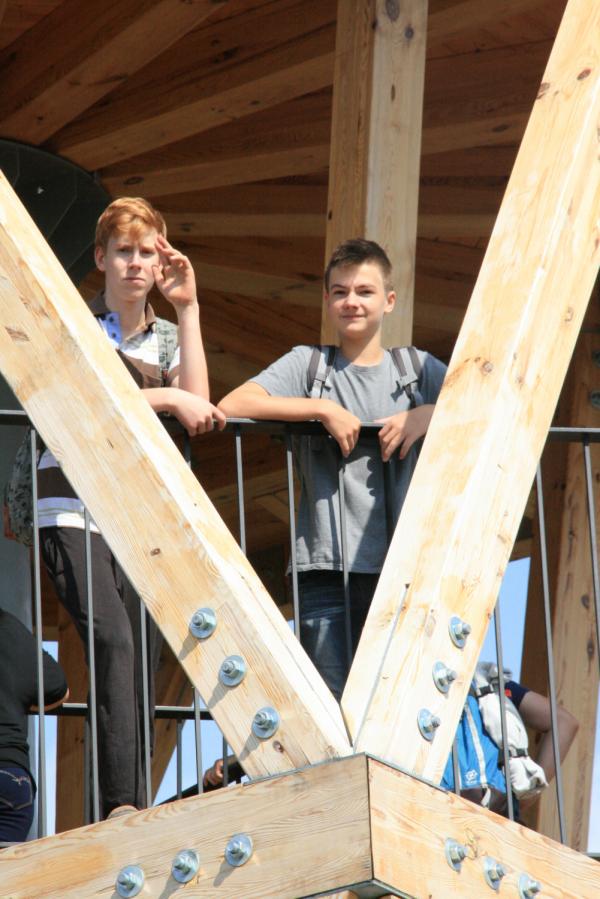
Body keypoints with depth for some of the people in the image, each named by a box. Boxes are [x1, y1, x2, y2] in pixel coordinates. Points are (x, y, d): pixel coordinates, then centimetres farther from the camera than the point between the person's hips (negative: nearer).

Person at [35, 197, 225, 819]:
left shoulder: (165, 338, 19)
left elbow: (199, 408, 1)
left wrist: (187, 309, 2)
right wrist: (164, 397, -9)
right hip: (74, 510, -5)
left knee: (139, 666, -3)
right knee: (115, 642, -24)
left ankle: (116, 817, -3)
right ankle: (122, 804, -32)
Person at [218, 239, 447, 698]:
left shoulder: (419, 369, 14)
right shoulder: (307, 364, 10)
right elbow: (231, 406, -4)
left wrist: (428, 415, -7)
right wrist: (323, 409, -8)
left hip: (401, 568, 1)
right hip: (328, 569, -1)